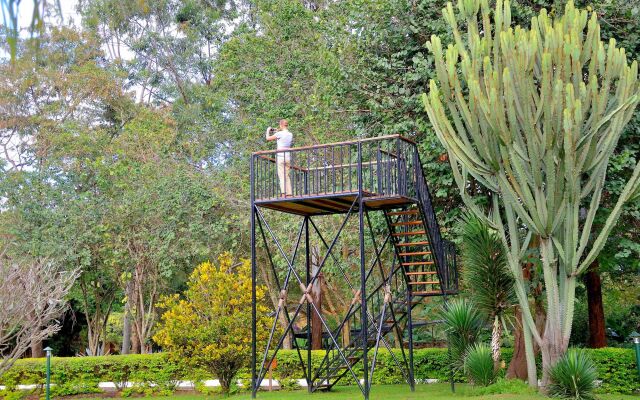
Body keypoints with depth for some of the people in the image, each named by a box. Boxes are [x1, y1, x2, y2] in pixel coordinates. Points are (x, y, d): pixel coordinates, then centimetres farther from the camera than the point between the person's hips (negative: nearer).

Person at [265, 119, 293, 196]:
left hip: (280, 157, -6)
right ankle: (289, 193, 9)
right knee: (286, 176, 12)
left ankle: (283, 193, -21)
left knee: (282, 176, -10)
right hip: (288, 158, 6)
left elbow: (268, 138, 0)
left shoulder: (279, 134, -9)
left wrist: (268, 130, 19)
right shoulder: (290, 135, 9)